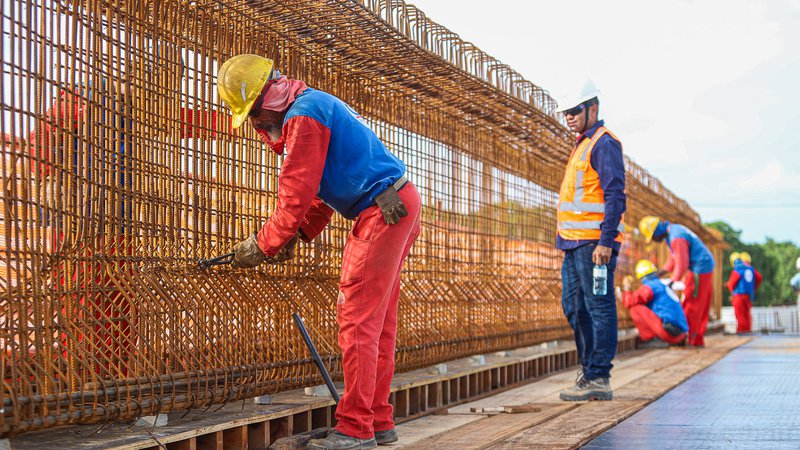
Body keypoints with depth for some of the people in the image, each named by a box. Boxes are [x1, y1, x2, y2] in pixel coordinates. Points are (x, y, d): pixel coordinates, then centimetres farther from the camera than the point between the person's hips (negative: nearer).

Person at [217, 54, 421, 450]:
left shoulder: (303, 115, -14)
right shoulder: (318, 105, 19)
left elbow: (295, 197, -16)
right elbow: (319, 192, 23)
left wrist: (262, 246, -5)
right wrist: (294, 236, 14)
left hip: (382, 211, -11)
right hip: (400, 203, 11)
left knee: (357, 321, -9)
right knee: (377, 322, 12)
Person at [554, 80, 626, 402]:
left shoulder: (604, 143, -9)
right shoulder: (582, 145, 22)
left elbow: (616, 196, -16)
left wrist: (606, 241, -23)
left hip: (594, 242, -10)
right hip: (575, 242, 10)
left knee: (599, 307, -7)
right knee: (574, 306, 13)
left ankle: (598, 379, -5)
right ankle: (588, 368, 22)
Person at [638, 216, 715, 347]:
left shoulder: (676, 238, -23)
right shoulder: (673, 230, 9)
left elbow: (681, 265, -23)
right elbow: (673, 260, 13)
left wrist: (671, 283, -16)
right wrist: (659, 274, 6)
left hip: (700, 270, -10)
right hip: (706, 267, 10)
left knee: (692, 307, -5)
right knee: (701, 307, 12)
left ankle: (689, 339, -1)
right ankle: (698, 340, 17)